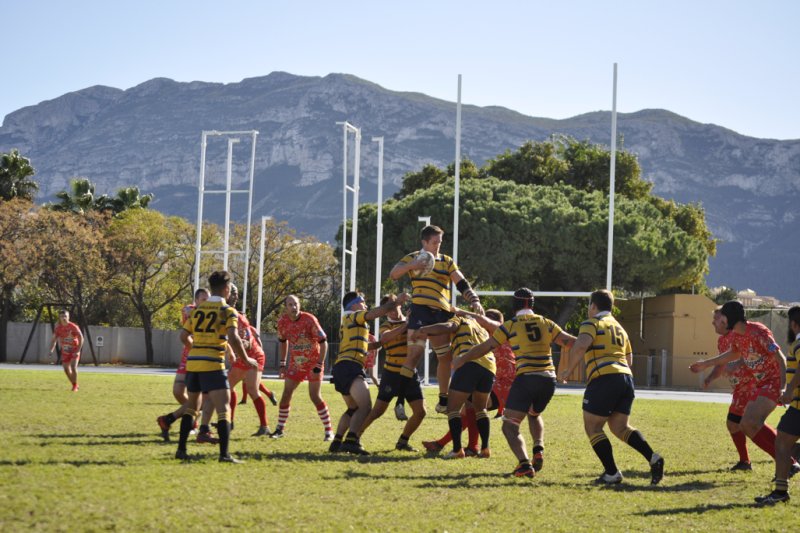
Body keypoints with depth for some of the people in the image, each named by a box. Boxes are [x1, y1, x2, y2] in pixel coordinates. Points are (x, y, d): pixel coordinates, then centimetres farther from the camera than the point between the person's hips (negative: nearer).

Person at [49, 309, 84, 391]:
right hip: (65, 351, 4)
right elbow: (54, 340, 2)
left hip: (74, 350, -4)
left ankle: (75, 386, -5)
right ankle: (74, 385, 23)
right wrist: (51, 350, -13)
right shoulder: (58, 328, -5)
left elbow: (81, 338, -15)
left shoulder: (73, 327, -17)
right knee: (66, 369, 4)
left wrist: (78, 351, -21)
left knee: (73, 367, -20)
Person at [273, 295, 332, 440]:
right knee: (286, 394, 1)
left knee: (315, 397, -8)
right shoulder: (282, 322, -6)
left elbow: (323, 342, -16)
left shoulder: (309, 320, -20)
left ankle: (328, 430, 3)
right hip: (295, 364, 4)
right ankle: (280, 429, 14)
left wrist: (319, 365, -20)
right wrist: (283, 364, 10)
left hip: (313, 363, -4)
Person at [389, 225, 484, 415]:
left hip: (441, 313, 5)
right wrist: (410, 266, -23)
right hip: (420, 311, -5)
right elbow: (393, 274, -5)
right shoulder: (413, 258, 7)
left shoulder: (447, 262, 15)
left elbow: (462, 284, 9)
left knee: (446, 357, 11)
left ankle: (443, 401, 23)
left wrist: (475, 301, -8)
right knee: (415, 351, -19)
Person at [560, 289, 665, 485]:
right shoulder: (619, 328, 26)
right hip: (626, 377, 7)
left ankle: (612, 473, -3)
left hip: (604, 379, -7)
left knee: (592, 428, 4)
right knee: (620, 428, 12)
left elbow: (580, 346, -17)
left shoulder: (592, 324, 2)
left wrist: (568, 370, -7)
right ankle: (653, 458, -9)